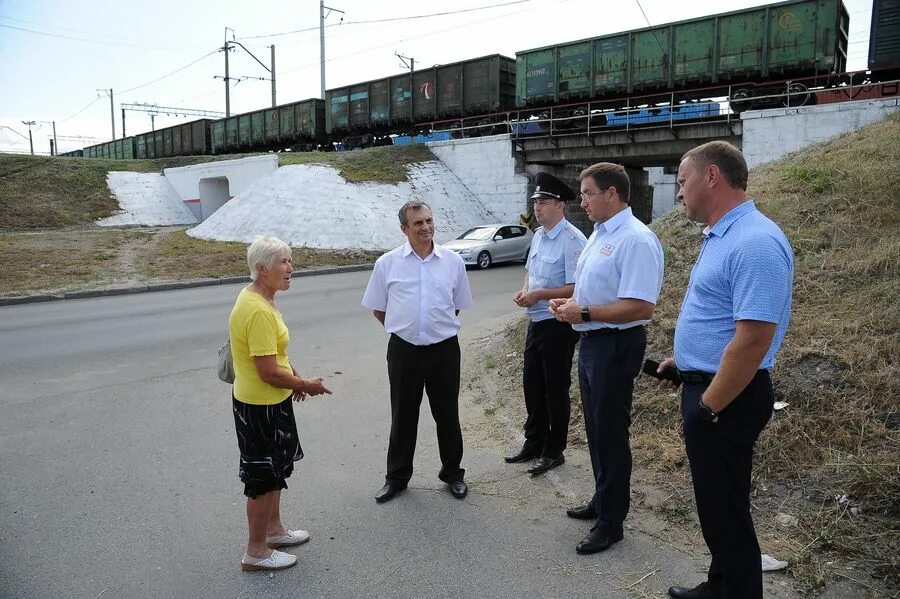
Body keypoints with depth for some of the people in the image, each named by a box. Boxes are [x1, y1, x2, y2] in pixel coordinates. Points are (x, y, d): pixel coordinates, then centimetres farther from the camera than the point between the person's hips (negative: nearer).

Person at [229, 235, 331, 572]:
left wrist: (295, 378, 11)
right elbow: (269, 372, -28)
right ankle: (256, 553, 21)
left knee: (275, 470, 23)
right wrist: (307, 386, -14)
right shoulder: (258, 311, -28)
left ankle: (273, 529, 41)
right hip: (260, 406, -10)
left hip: (269, 401, 10)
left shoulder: (258, 298, 5)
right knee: (264, 478, 4)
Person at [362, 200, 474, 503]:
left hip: (444, 349, 1)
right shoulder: (387, 263, -3)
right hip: (404, 350, 0)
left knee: (447, 414, 13)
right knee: (403, 416, 12)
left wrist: (439, 329, 11)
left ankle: (452, 473, 32)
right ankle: (397, 477, 29)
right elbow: (378, 309, 7)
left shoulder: (453, 261, 0)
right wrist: (404, 329, 8)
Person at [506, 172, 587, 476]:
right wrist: (524, 291, 1)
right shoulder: (538, 235, 9)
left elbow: (576, 288, -23)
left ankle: (554, 451, 24)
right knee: (532, 385, 17)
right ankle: (533, 443, 34)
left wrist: (538, 294, -21)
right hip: (536, 322, 9)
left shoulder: (572, 240, -19)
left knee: (556, 389, 6)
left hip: (559, 325, -8)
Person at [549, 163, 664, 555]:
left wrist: (584, 312, -22)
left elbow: (641, 306, -27)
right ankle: (602, 500, 39)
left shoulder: (636, 239, -20)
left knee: (611, 434, 3)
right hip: (591, 342, 10)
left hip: (615, 346, -10)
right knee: (595, 429, 21)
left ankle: (611, 522, 19)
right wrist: (569, 303, 3)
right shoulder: (598, 234, 11)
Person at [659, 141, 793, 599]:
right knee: (716, 501, 23)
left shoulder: (755, 243, -24)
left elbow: (753, 340, -28)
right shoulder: (720, 236, 9)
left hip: (725, 397, -10)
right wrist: (683, 361, 15)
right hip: (705, 385, 10)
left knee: (725, 509, 6)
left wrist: (708, 407, -22)